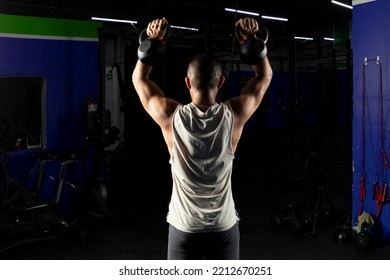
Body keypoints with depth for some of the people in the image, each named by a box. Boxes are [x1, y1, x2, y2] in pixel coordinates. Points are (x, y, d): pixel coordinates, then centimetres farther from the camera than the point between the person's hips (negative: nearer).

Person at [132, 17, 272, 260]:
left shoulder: (171, 116, -14)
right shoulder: (233, 115, -12)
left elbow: (139, 78, 3)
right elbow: (265, 76, 5)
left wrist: (153, 40, 1)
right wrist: (253, 39, 2)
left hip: (183, 228, 0)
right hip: (224, 228, 1)